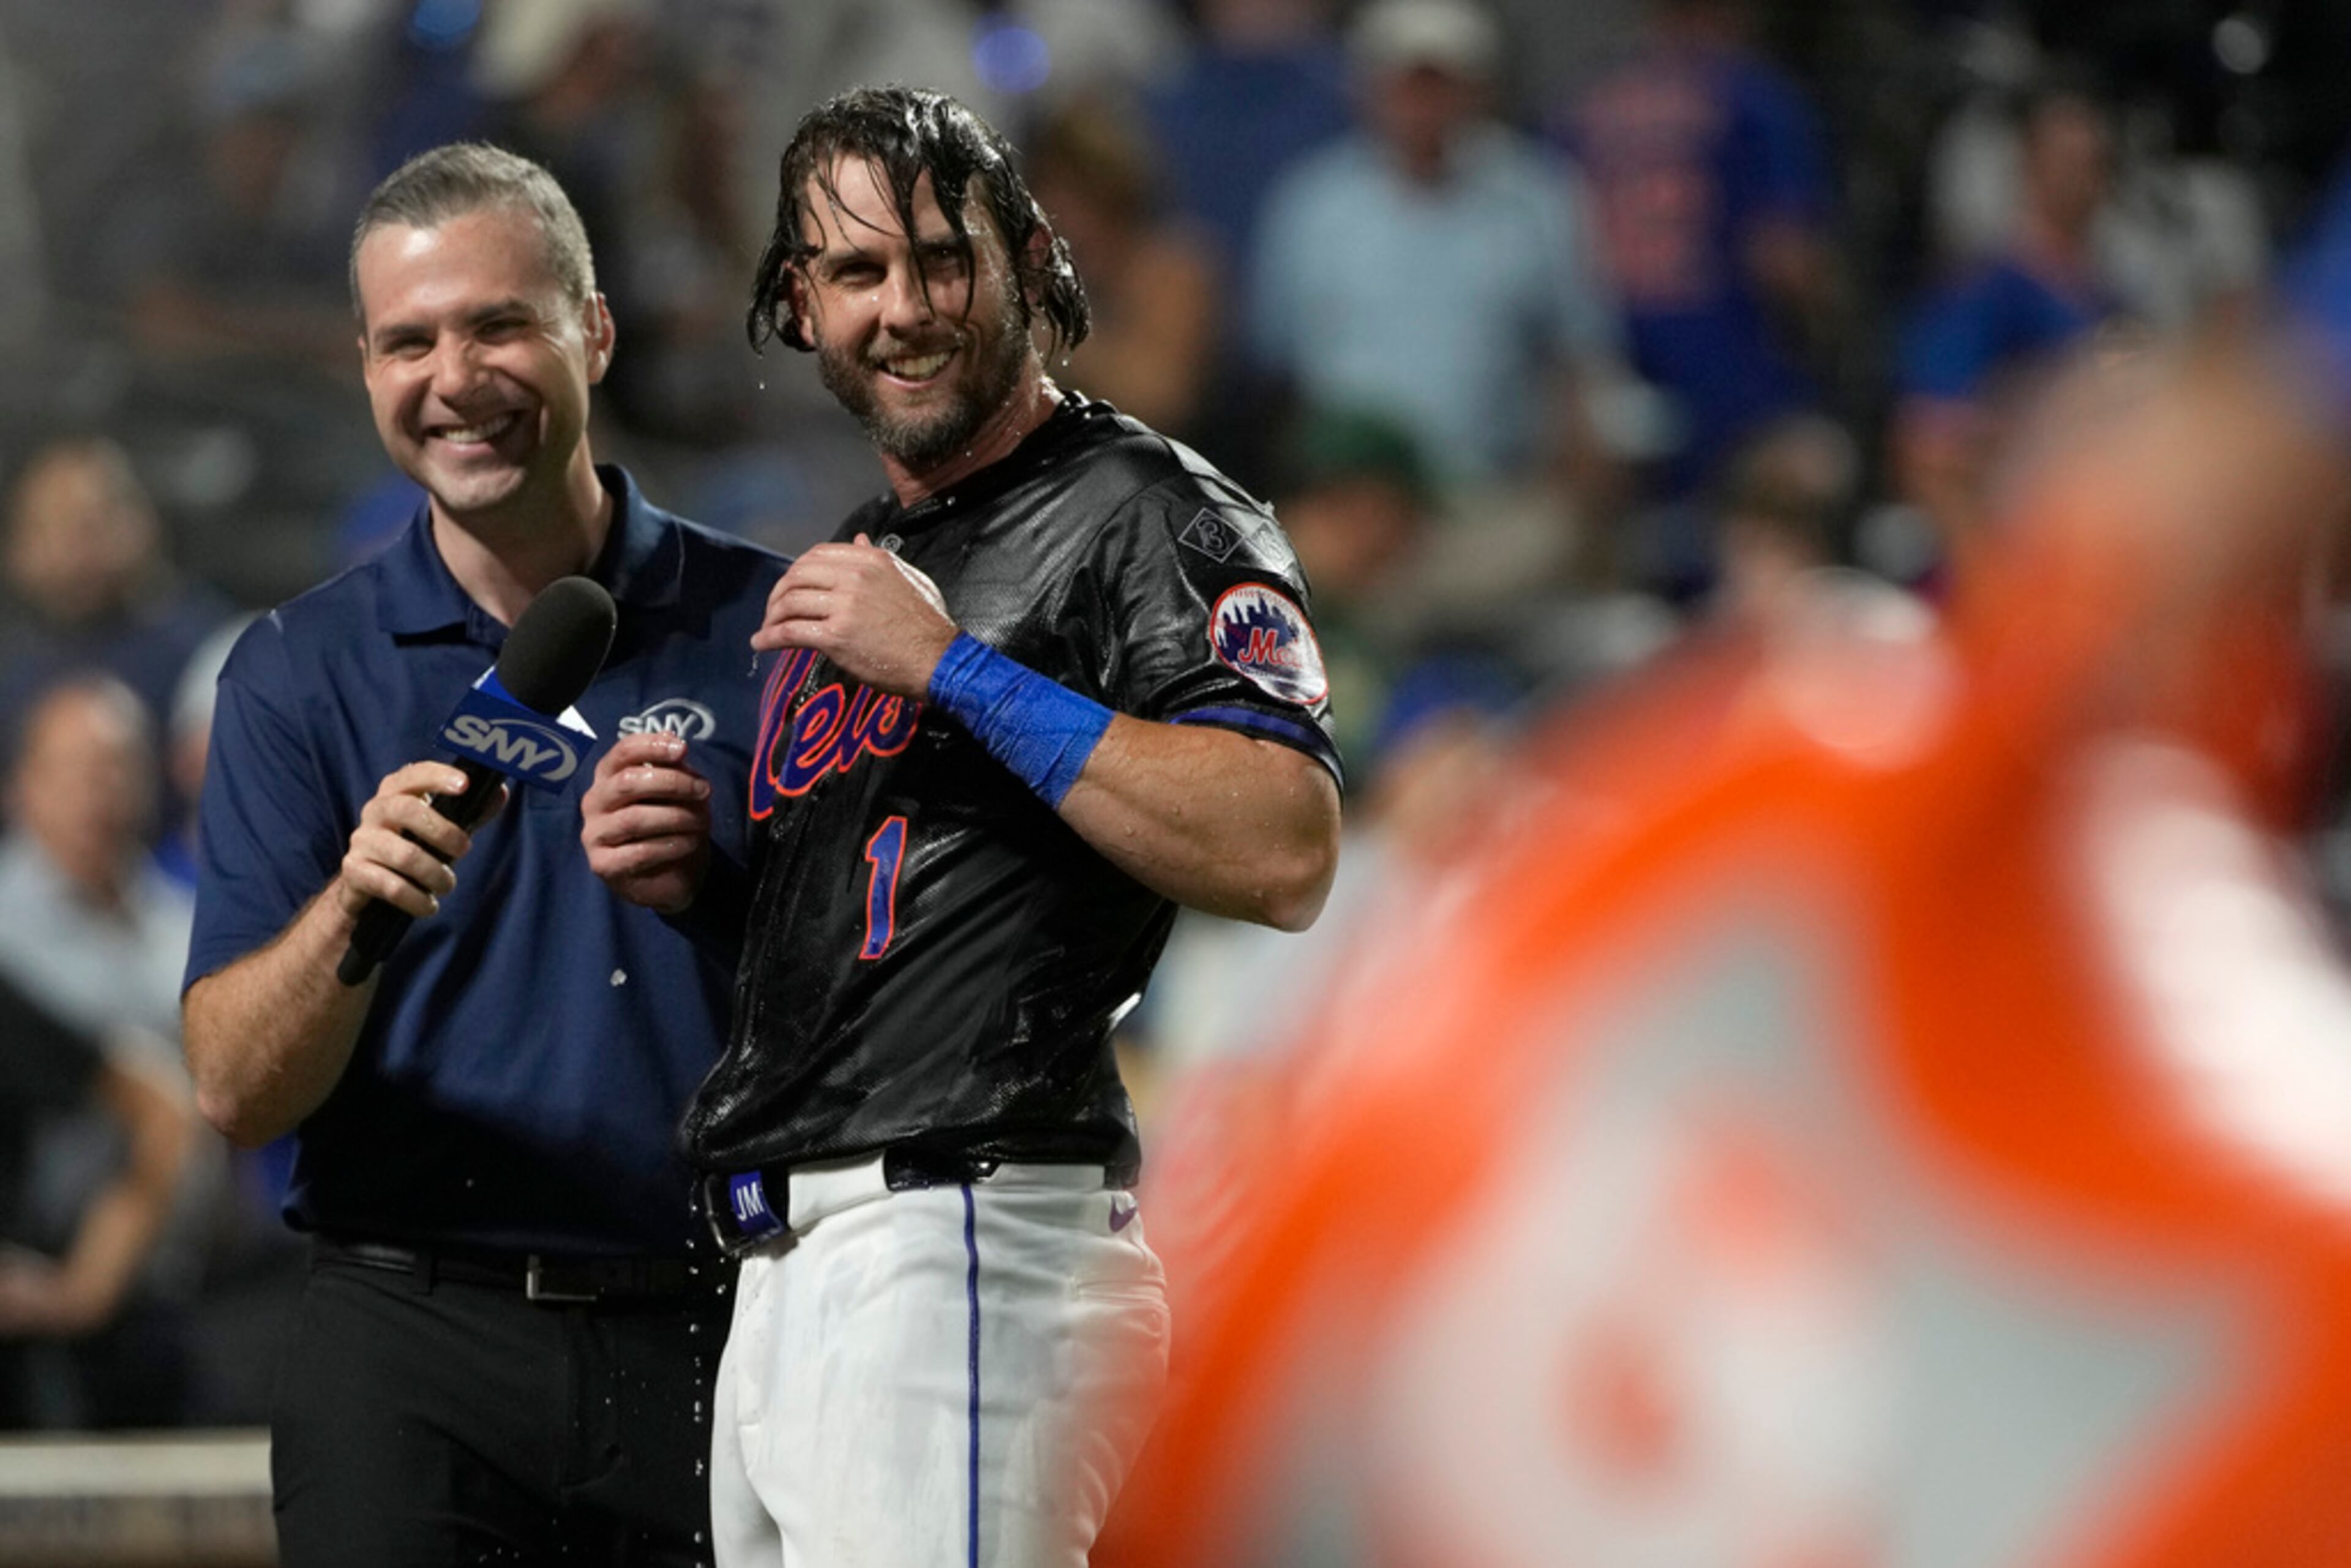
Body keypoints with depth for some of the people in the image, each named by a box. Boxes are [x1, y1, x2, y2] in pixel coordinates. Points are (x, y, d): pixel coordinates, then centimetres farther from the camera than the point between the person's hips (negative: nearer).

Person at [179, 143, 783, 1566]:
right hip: (409, 1343, 0)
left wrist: (699, 882, -12)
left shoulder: (764, 628, 4)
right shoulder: (301, 671, 6)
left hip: (715, 1339, 0)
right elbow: (237, 1092, -3)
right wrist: (352, 910, -19)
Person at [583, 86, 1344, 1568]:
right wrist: (680, 871, 10)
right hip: (780, 1274, 9)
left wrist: (955, 666, -17)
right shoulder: (848, 569, 25)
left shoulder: (1144, 511, -3)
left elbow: (1287, 857, -18)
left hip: (966, 1243, -9)